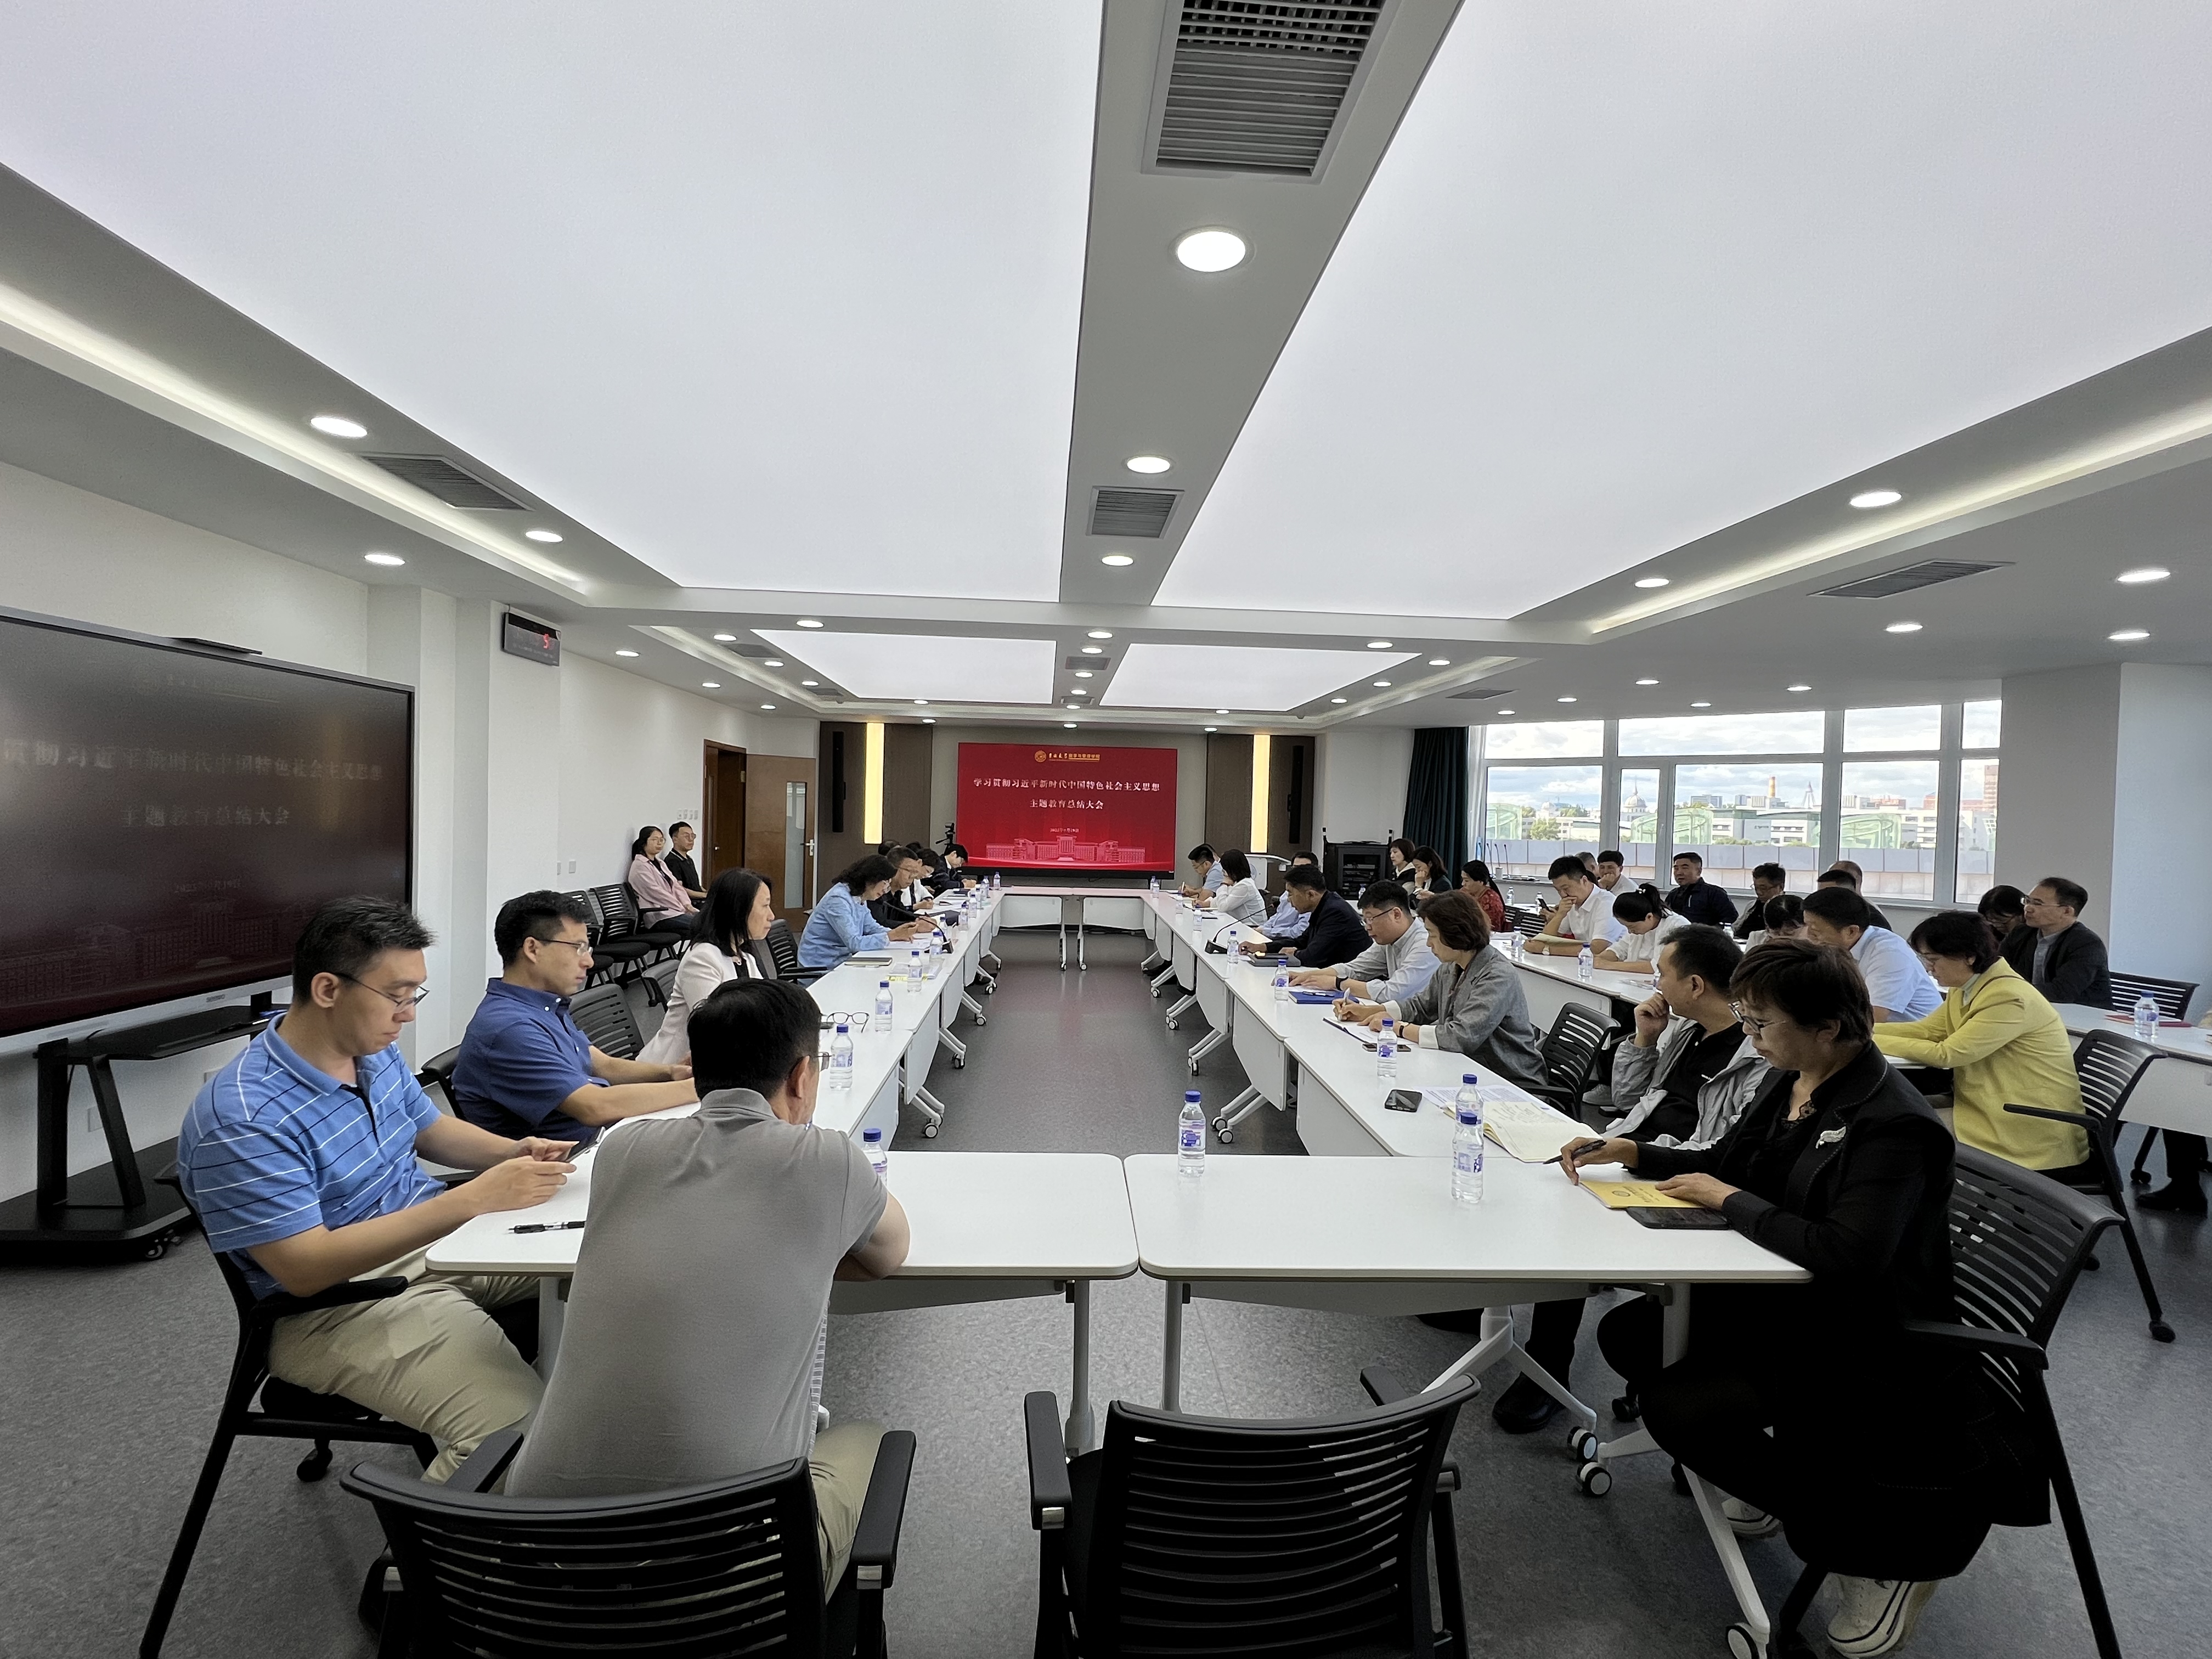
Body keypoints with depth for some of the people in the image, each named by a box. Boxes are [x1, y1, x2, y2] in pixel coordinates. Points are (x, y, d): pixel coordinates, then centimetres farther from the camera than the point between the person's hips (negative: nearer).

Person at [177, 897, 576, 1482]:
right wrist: (474, 1199, -30)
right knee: (513, 1430, -28)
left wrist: (513, 1151, -3)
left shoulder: (376, 1050, 3)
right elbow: (306, 1268, -25)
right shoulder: (241, 1120, -22)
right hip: (338, 1302, -8)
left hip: (441, 1238, 8)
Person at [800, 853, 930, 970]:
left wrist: (897, 933, -7)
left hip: (840, 959, 8)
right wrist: (892, 936, -29)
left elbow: (871, 928, 12)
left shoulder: (859, 898, 7)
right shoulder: (839, 900, -22)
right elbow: (854, 943, -26)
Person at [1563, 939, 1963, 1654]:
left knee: (1677, 1409, -21)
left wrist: (1729, 1200, -22)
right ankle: (1779, 1470, 18)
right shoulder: (1790, 1082, 0)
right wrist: (1629, 1151, 1)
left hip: (1867, 1343, -8)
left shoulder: (1892, 1122, -25)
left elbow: (1849, 1252, -34)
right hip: (1788, 1301, 9)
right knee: (1627, 1334, 2)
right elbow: (1726, 1161, 15)